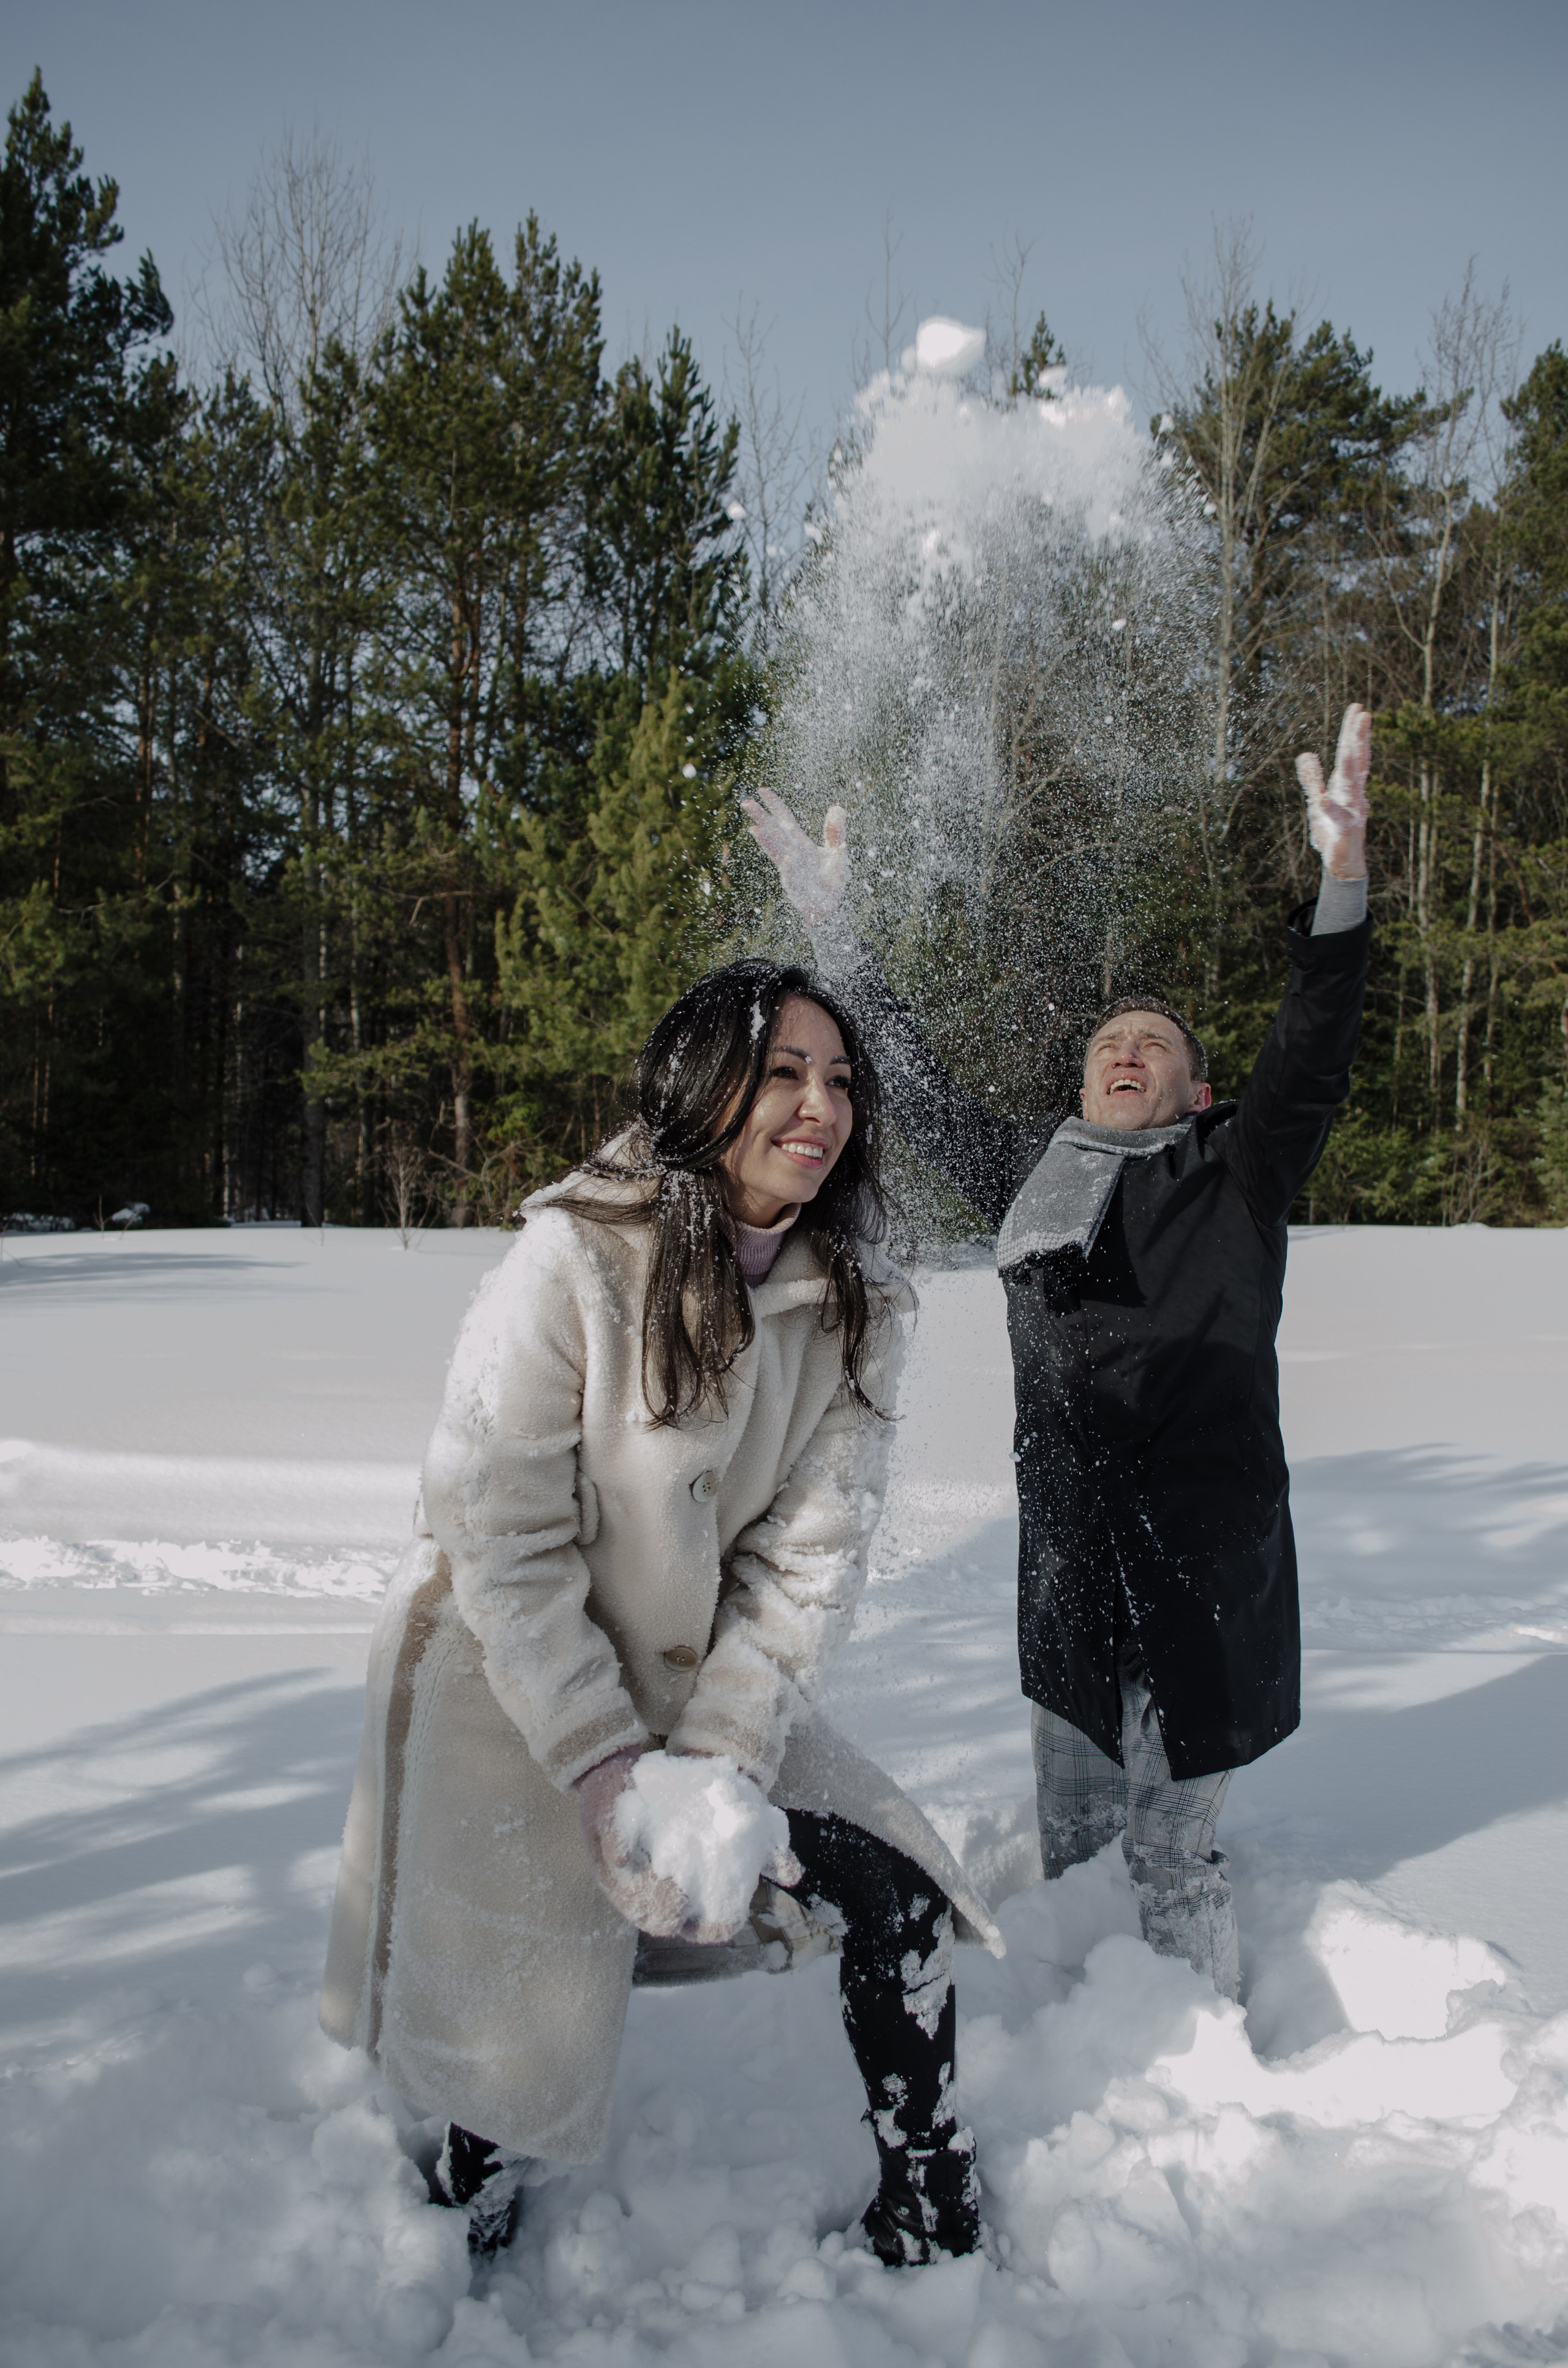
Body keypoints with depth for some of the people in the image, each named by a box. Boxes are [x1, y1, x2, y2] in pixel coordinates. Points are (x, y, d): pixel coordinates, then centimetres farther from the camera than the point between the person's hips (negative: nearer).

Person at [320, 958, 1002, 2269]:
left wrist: (718, 1760, -17)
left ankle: (932, 2235, 19)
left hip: (713, 1685, 5)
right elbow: (500, 1536, -20)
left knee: (899, 1904, -4)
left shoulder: (855, 1303, -7)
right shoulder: (572, 1261, -22)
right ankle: (464, 2233, 34)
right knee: (529, 2067, 0)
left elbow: (813, 1548, -9)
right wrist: (603, 1768, -19)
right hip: (509, 1682, -4)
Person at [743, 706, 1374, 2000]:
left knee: (1173, 1853, 5)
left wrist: (1344, 879, -29)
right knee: (1066, 1841, 14)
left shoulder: (1237, 1177, 1)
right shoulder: (1032, 1179, 11)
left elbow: (1310, 1060, -14)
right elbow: (917, 1081, 17)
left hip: (1208, 1553, -4)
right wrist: (832, 924, 17)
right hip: (1065, 1556, 4)